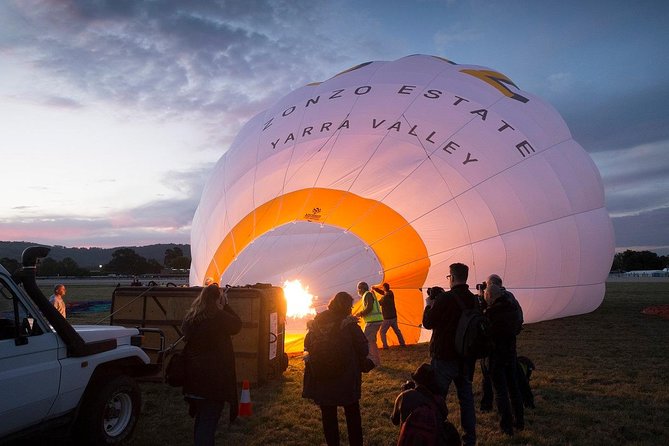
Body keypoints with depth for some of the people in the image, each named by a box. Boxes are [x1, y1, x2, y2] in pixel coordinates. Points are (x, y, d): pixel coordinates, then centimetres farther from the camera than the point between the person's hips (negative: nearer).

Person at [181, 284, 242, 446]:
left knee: (201, 418, 22)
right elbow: (237, 325, -1)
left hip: (194, 376, 7)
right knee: (208, 421, -2)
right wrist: (225, 306, 6)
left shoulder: (190, 317, 3)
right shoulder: (220, 317, -17)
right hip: (214, 377, -7)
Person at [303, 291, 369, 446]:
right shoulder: (349, 323, -15)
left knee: (328, 415, 16)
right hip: (346, 377, -3)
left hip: (322, 378, 3)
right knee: (352, 415, 16)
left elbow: (307, 345, 6)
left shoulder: (317, 321, -3)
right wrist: (359, 363, 6)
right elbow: (363, 349, -13)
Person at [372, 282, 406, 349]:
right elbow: (382, 292, 16)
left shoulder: (385, 297, -20)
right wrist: (375, 288, 7)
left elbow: (378, 304, -8)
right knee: (397, 330, 20)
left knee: (382, 332, -1)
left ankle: (385, 345, -7)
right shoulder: (390, 293, 2)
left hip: (387, 318, -8)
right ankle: (402, 343, 25)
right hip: (394, 316, 8)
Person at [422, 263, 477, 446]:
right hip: (466, 356, 6)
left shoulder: (444, 298, -19)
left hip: (444, 356, -6)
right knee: (466, 396, 14)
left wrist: (429, 304, 6)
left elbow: (427, 323, -11)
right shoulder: (474, 300, 0)